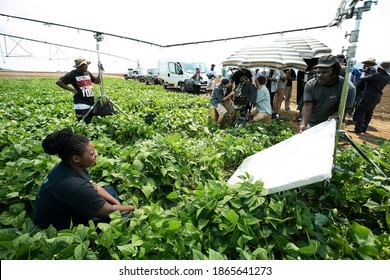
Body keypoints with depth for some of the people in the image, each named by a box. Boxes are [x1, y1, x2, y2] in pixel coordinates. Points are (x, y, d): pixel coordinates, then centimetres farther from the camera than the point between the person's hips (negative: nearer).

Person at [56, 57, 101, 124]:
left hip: (91, 103, 7)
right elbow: (58, 82, -5)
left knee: (90, 123, 15)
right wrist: (71, 89, -9)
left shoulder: (88, 73, 12)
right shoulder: (72, 74, -7)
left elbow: (97, 81, 17)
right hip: (81, 104, -6)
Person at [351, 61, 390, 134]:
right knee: (369, 113, 14)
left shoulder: (376, 75, -20)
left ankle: (358, 129, -11)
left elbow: (362, 79, -15)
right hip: (376, 98, 8)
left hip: (369, 97, -8)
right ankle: (364, 129, 20)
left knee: (360, 112, -6)